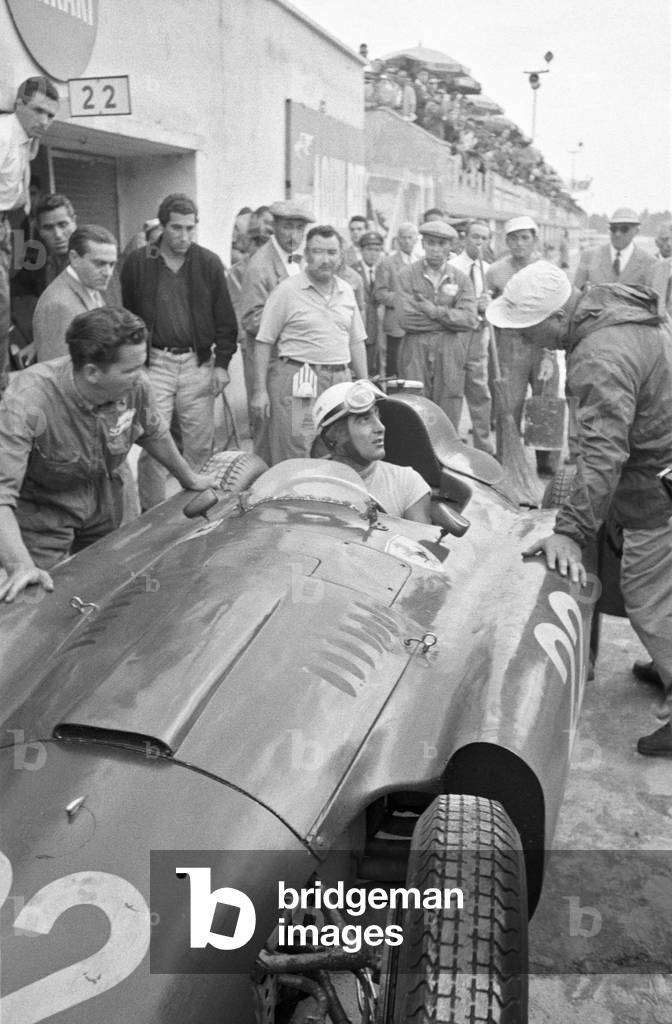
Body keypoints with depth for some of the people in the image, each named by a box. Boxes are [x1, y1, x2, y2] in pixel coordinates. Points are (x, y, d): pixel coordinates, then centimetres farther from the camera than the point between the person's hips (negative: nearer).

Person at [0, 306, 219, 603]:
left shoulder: (136, 385, -21)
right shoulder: (27, 402, -37)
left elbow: (153, 433, 3)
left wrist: (188, 478, 17)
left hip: (104, 499, 5)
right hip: (43, 509, -5)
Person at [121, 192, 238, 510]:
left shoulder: (209, 263, 4)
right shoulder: (138, 263, 1)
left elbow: (226, 320, 6)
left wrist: (222, 363, -2)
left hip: (198, 363, 1)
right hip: (153, 363, -1)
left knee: (199, 445, 6)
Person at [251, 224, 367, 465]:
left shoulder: (347, 291, 13)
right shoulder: (287, 290, -3)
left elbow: (356, 342, 18)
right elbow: (264, 342, -4)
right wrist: (260, 390, -9)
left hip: (340, 382, 5)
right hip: (298, 382, -5)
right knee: (295, 463, -6)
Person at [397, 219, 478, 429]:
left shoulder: (461, 279, 9)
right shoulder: (407, 275, 2)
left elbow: (471, 320, -3)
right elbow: (406, 318, -11)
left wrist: (436, 311, -10)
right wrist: (451, 318, -5)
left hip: (451, 356, 2)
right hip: (416, 352, -2)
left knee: (448, 425, 3)